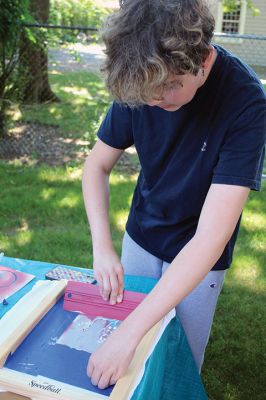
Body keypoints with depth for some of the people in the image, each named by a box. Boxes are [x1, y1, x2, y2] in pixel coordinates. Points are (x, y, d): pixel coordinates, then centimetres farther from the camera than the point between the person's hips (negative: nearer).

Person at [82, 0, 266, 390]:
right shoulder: (140, 81, -17)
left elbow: (210, 237, -35)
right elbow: (97, 165, -6)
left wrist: (129, 332, -38)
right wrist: (102, 247, -21)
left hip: (198, 258, -3)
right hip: (140, 238, 4)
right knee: (132, 362, 20)